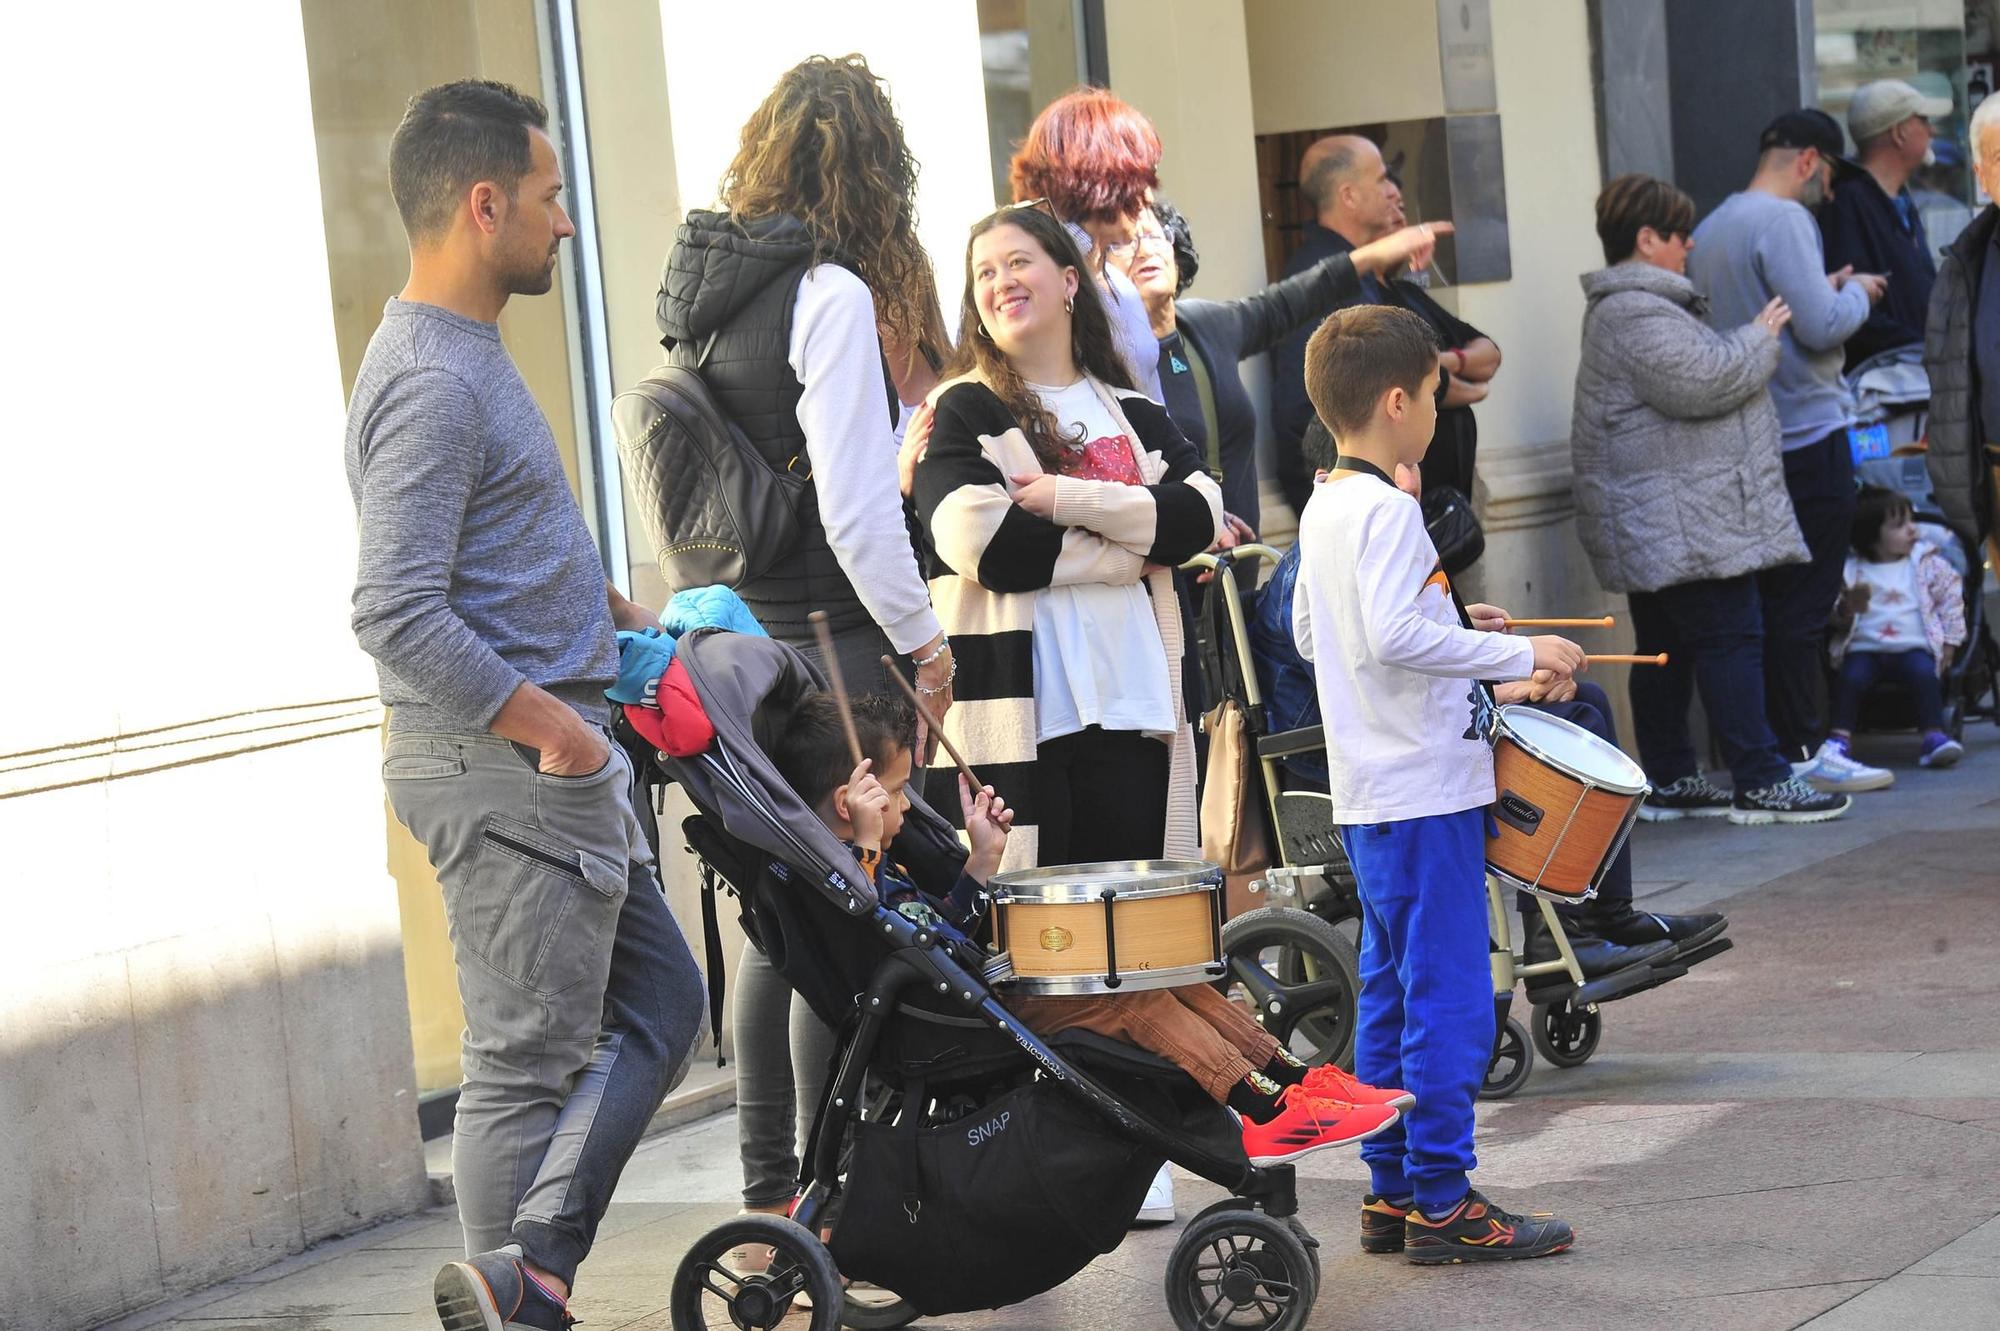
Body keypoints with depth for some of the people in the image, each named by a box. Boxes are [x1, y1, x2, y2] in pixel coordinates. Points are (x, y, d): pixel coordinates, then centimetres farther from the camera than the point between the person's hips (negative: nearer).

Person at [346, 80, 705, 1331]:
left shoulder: (472, 355, 14)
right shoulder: (429, 382, -18)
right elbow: (398, 617, -26)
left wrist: (623, 619, 19)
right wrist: (554, 727, -20)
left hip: (558, 762, 10)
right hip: (506, 771, -10)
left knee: (660, 1005, 11)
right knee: (531, 1061, -3)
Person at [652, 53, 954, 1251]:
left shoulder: (709, 291, 10)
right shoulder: (832, 297, -15)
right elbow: (855, 507, -18)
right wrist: (925, 636, -8)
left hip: (753, 638, 8)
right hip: (840, 640, -8)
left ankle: (769, 1187, 22)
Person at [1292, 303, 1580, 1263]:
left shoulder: (1321, 508, 13)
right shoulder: (1387, 511, -16)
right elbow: (1396, 637, -28)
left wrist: (1449, 625, 23)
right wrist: (1518, 655, -21)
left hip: (1367, 798, 10)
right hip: (1425, 795, -10)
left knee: (1389, 996, 13)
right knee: (1449, 1002, -5)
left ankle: (1392, 1191, 18)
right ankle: (1441, 1202, -3)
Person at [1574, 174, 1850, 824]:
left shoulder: (1627, 307, 21)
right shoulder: (1637, 314, -16)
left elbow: (1696, 376, 33)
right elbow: (1702, 382, -24)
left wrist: (1748, 343, 19)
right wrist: (1759, 338, -9)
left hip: (1654, 529, 11)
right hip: (1689, 522, -11)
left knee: (1666, 647, 12)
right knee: (1731, 637, -9)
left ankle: (1667, 781, 16)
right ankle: (1760, 782, -9)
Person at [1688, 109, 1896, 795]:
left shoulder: (1710, 230, 13)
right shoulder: (1784, 221, -14)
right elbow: (1822, 326, -20)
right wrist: (1856, 292, 0)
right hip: (1808, 434, -9)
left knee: (1776, 600, 12)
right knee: (1804, 602, -5)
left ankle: (1789, 742, 16)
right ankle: (1801, 751, -2)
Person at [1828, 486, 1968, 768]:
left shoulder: (1927, 562, 6)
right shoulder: (1851, 570, 3)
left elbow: (1951, 597, 12)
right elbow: (1837, 618, 8)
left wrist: (1950, 641, 5)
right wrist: (1846, 608, -16)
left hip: (1913, 647, 0)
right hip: (1864, 648, 0)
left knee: (1923, 672, -30)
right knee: (1850, 676, -28)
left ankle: (1934, 735, -28)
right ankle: (1840, 736, -25)